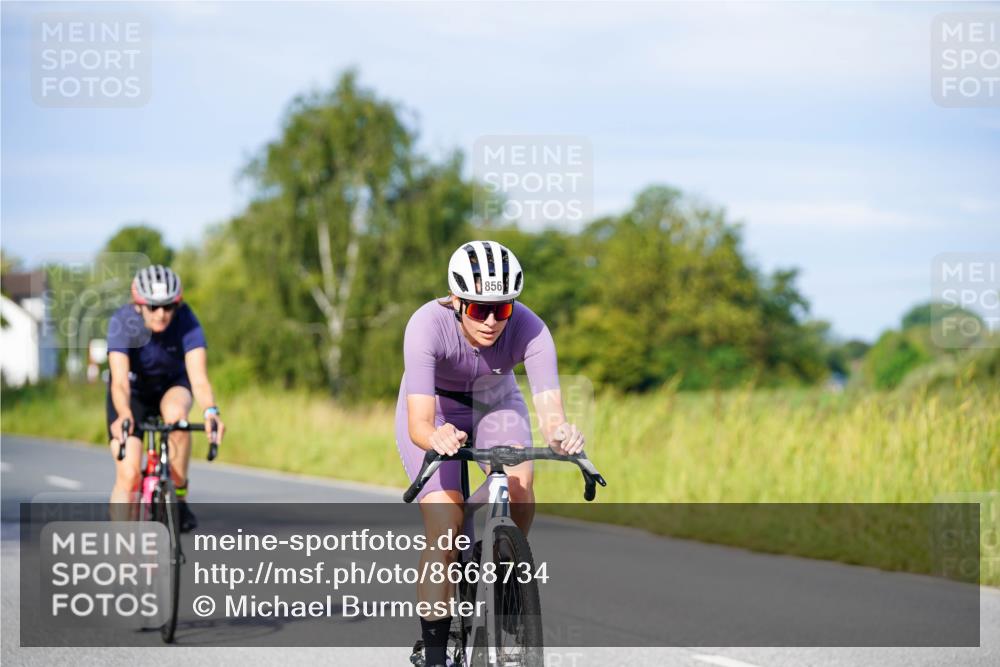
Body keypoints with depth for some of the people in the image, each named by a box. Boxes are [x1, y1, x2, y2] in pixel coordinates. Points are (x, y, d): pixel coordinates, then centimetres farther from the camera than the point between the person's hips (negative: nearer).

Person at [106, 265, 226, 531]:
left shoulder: (186, 322, -29)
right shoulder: (122, 322, -31)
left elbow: (198, 377, -39)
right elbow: (120, 381, -42)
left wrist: (211, 411, -59)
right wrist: (124, 415, -62)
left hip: (172, 384, 0)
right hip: (133, 390, 0)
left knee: (176, 413, -36)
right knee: (128, 475, -14)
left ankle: (179, 497, -18)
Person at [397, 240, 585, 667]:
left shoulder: (529, 329, -31)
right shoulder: (428, 325, -36)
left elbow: (550, 408, -41)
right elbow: (419, 423, -44)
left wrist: (561, 435, -63)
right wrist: (436, 438, -66)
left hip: (496, 404, 2)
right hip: (437, 411, -2)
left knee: (519, 485, -27)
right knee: (445, 529, -17)